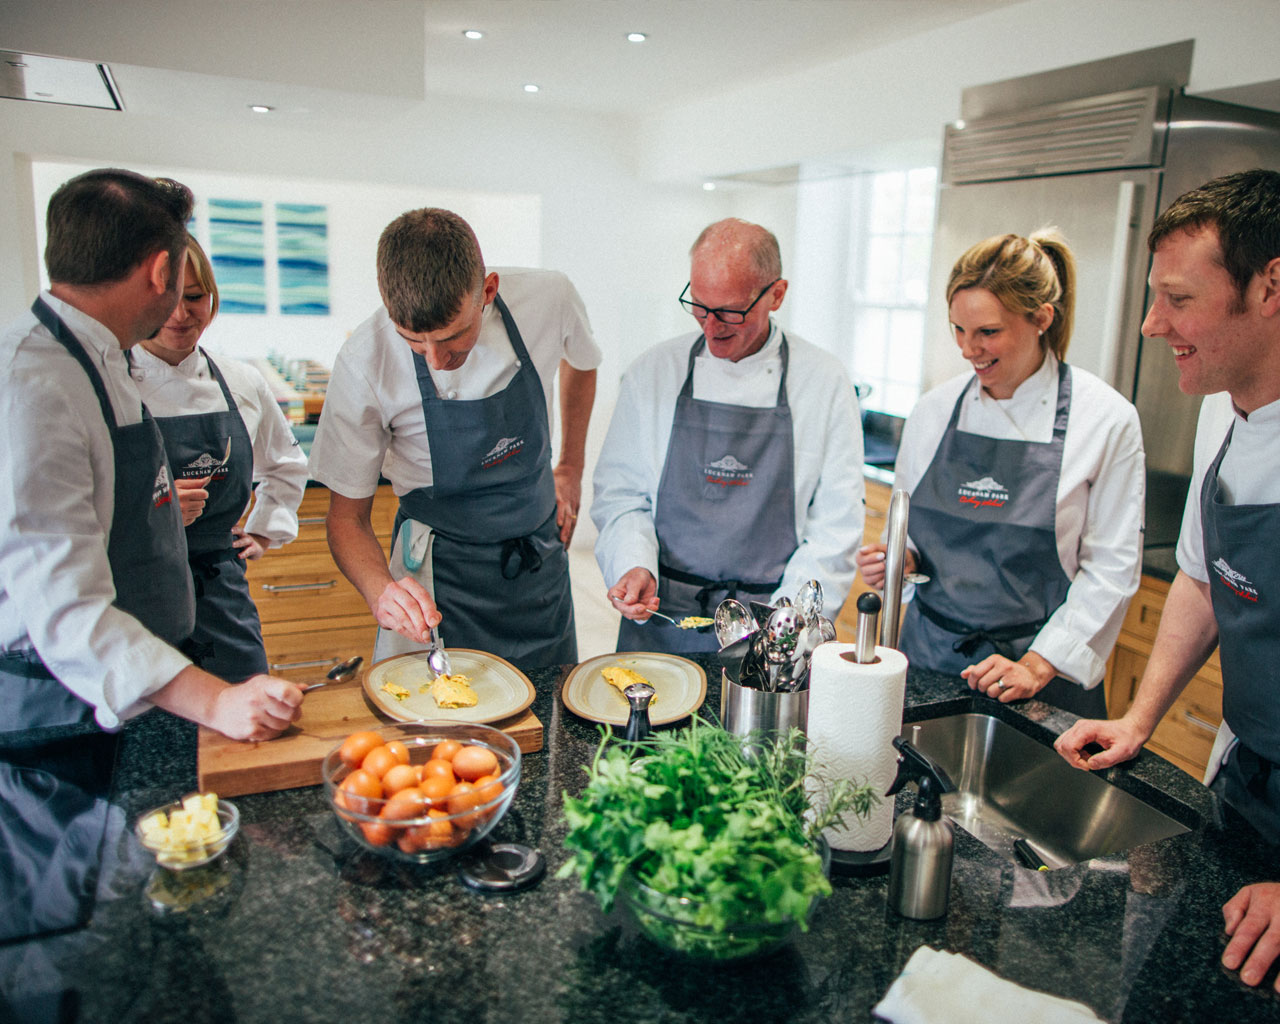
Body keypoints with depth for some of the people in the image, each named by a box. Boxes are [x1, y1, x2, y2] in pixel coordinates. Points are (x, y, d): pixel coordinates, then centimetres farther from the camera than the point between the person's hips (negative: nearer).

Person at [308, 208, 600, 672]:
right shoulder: (365, 363, -23)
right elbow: (347, 516, -12)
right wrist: (381, 591, -31)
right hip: (442, 572, -2)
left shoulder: (548, 298, -17)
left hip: (541, 556, 3)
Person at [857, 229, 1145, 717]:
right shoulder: (935, 409, 1)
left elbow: (1113, 568, -9)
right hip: (928, 650, 3)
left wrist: (1038, 665, -14)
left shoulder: (1107, 418, -9)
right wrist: (901, 558, -10)